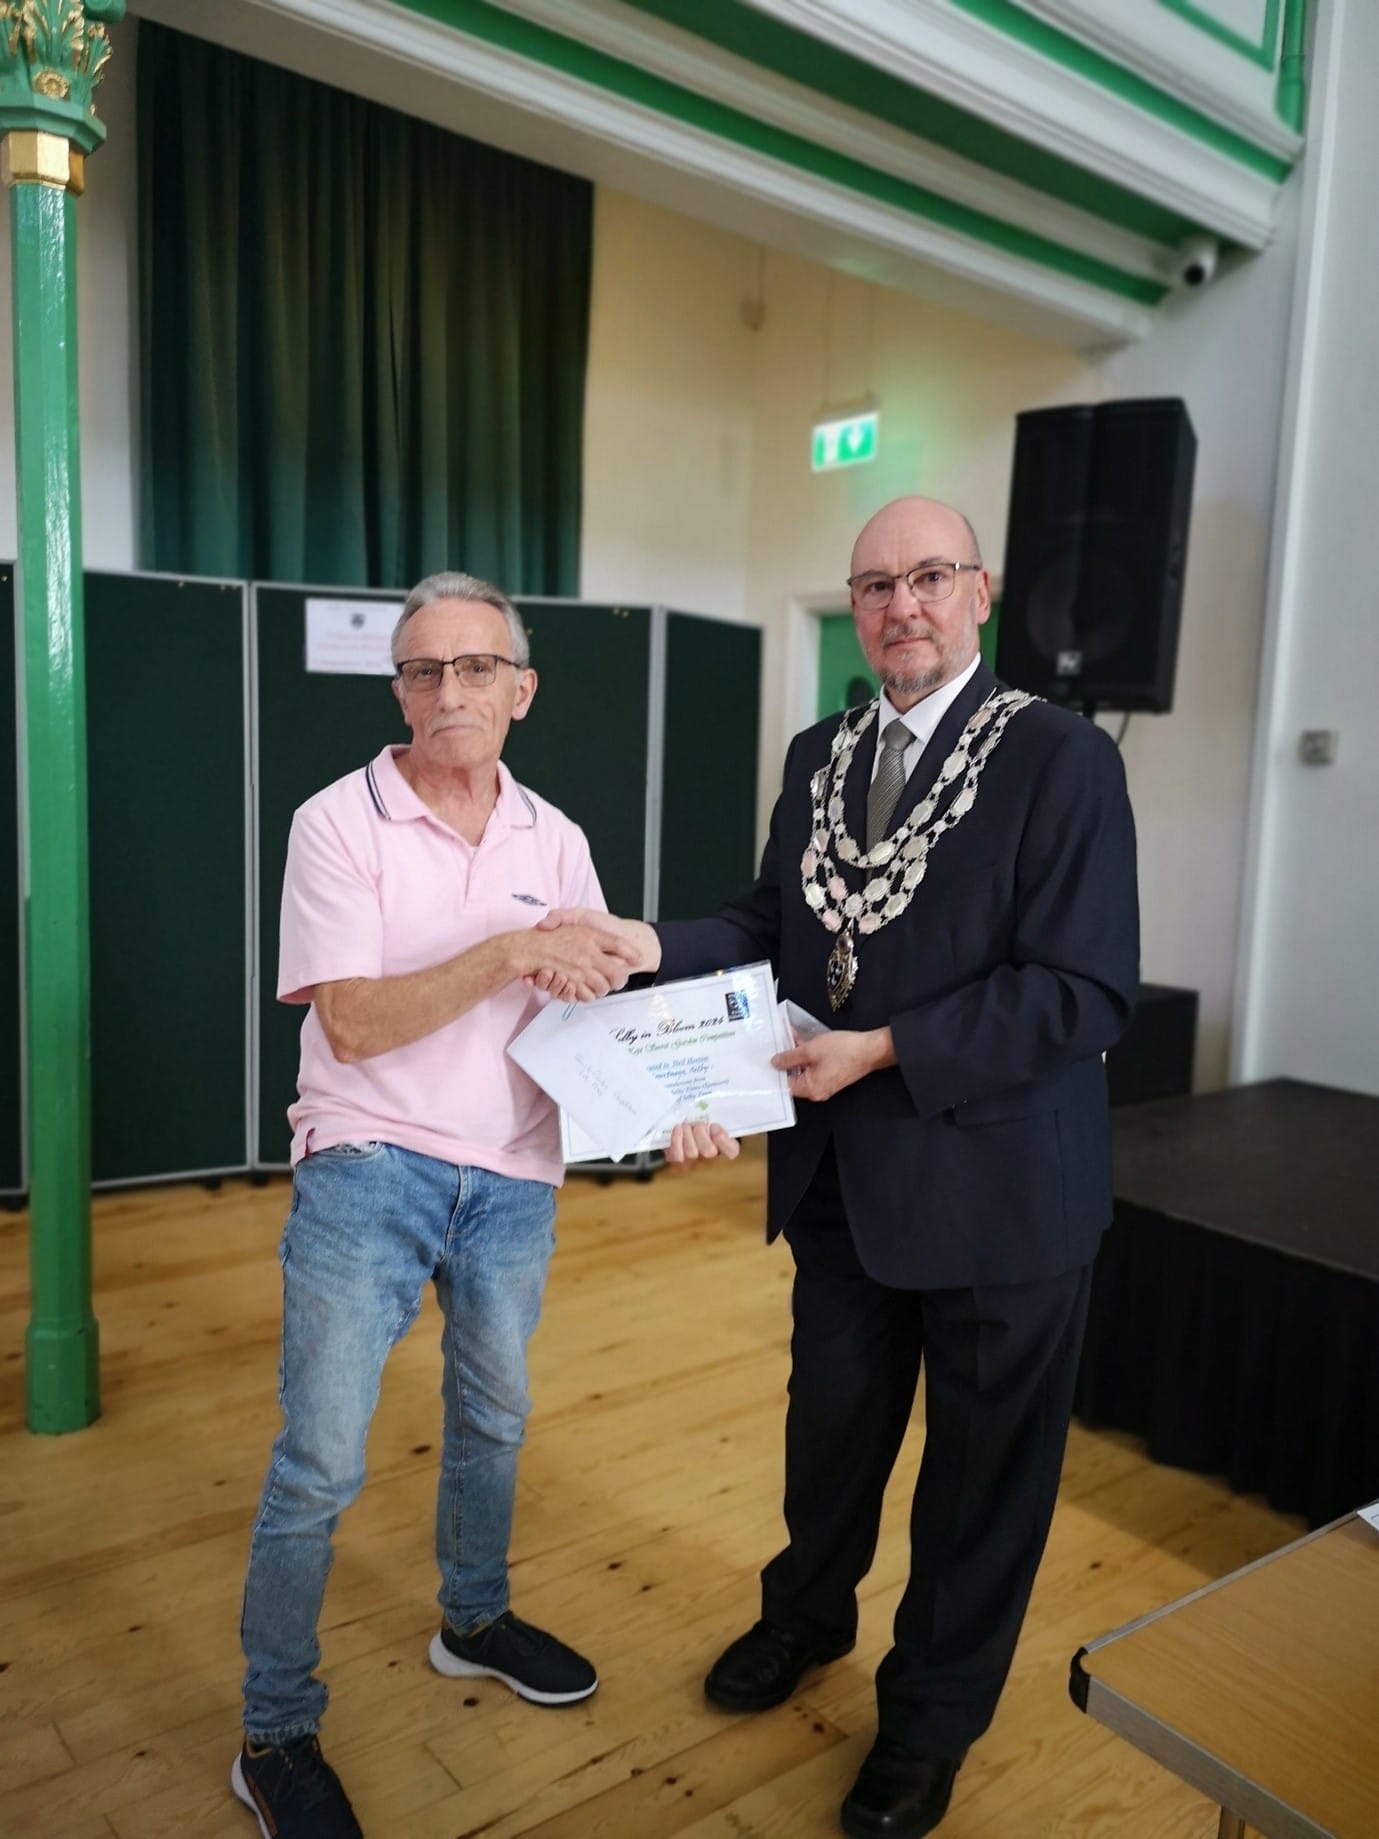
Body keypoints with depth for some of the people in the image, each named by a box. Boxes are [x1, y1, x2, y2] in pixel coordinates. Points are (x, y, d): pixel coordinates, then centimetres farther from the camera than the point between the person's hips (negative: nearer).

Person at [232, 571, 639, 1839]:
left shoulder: (553, 840, 3)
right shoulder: (340, 823, -10)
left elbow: (599, 1009, 3)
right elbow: (353, 1023, -17)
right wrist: (507, 953, -28)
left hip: (514, 1181, 5)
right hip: (370, 1173, -4)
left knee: (493, 1420, 21)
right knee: (322, 1463, 0)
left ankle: (475, 1622, 45)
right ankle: (275, 1736, 21)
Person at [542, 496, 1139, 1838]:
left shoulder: (1060, 759, -16)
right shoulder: (820, 756, 4)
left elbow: (1089, 988, -21)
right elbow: (774, 922, 6)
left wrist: (887, 1050, -23)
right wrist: (659, 947, -13)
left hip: (997, 1187, -5)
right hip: (843, 1175, 6)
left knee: (982, 1462, 16)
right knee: (831, 1418, 25)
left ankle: (932, 1714, 41)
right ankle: (807, 1616, 54)